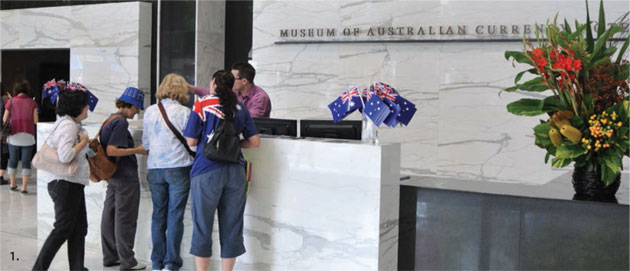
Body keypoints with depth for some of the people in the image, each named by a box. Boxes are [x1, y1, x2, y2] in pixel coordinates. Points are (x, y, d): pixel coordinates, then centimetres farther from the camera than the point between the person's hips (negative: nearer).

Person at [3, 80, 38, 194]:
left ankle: (12, 184, 26)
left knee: (13, 160, 15)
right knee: (26, 162, 2)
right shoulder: (32, 102, -3)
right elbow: (35, 120, -3)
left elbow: (4, 120, 1)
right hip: (28, 136, -1)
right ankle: (24, 187, -2)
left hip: (14, 135, 1)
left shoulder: (11, 102, -3)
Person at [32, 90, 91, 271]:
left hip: (73, 184, 10)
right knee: (63, 228, -6)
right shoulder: (68, 126, -17)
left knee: (79, 228, 11)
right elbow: (65, 156, -29)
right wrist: (83, 142, -16)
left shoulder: (71, 124, 15)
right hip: (66, 183, -10)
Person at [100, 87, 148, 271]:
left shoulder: (110, 119, 13)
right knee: (125, 219, -1)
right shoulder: (121, 122, -16)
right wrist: (137, 150, -17)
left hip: (112, 176, 10)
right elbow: (111, 151, -23)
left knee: (109, 216, 14)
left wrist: (135, 149, 17)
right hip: (125, 178, -10)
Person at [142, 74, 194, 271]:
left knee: (158, 214, 11)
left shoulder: (150, 111, 4)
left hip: (155, 168, 3)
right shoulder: (185, 112, -6)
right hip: (179, 167, -3)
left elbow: (145, 143, 11)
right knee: (175, 215, 1)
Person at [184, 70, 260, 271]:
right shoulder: (240, 109, 8)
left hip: (206, 170, -3)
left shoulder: (201, 105, -2)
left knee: (202, 226, 6)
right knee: (231, 227, 9)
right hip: (235, 171, 3)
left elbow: (191, 141, -2)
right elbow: (255, 141, 9)